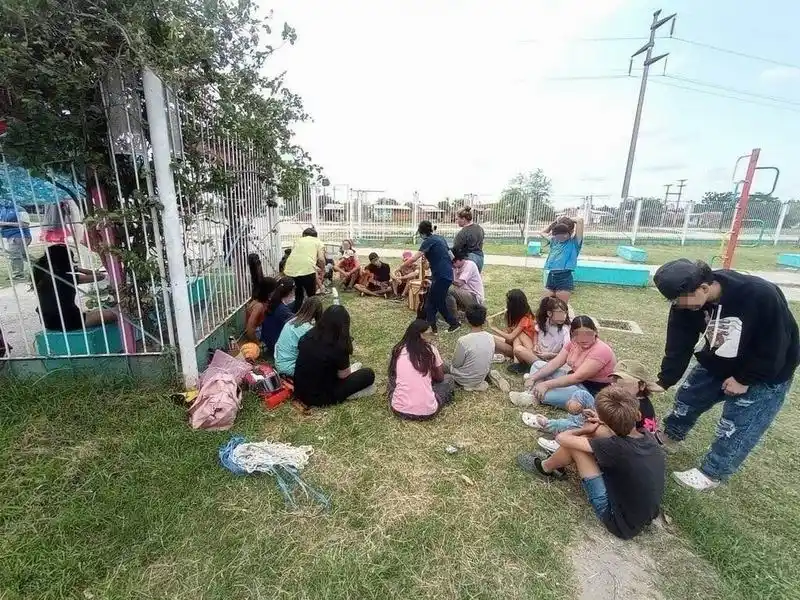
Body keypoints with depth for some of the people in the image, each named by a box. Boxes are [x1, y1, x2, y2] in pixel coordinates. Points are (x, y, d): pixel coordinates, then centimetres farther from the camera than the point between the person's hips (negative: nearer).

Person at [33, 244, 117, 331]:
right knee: (112, 314, 2)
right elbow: (100, 276, -13)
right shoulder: (67, 278, -17)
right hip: (68, 323, -8)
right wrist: (78, 269, -3)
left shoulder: (40, 276, 3)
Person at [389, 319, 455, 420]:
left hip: (399, 409, 3)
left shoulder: (397, 350, 4)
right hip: (427, 412, -3)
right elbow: (440, 378, 10)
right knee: (449, 379, 20)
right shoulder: (431, 350, -3)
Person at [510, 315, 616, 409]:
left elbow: (578, 377, -31)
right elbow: (555, 363, -5)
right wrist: (533, 377, -18)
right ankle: (534, 392, -19)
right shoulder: (573, 342, -1)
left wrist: (547, 384, -34)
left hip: (593, 391, -8)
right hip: (574, 380, 9)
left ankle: (534, 396, -5)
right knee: (538, 365, 4)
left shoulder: (601, 350, -24)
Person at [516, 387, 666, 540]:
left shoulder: (617, 447, -31)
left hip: (621, 523, -7)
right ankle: (557, 463, 24)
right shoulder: (648, 437, -10)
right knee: (597, 432, 3)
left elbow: (561, 438, -22)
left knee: (573, 445, -13)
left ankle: (545, 468, 17)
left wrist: (584, 430, -2)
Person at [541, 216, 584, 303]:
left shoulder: (574, 242, -2)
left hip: (565, 278, -6)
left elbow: (580, 220, -14)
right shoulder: (554, 241, 14)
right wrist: (555, 222, 18)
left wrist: (570, 221, 4)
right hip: (551, 277, 6)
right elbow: (543, 233, 29)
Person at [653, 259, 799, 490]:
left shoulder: (761, 295, -36)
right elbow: (679, 345, -17)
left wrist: (745, 380, -18)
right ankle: (669, 437, 39)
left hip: (766, 373, -4)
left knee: (736, 427, 0)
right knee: (687, 398, 14)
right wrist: (663, 381, -23)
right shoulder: (685, 304, -23)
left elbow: (776, 345, -24)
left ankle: (711, 473, 20)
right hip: (717, 364, 5)